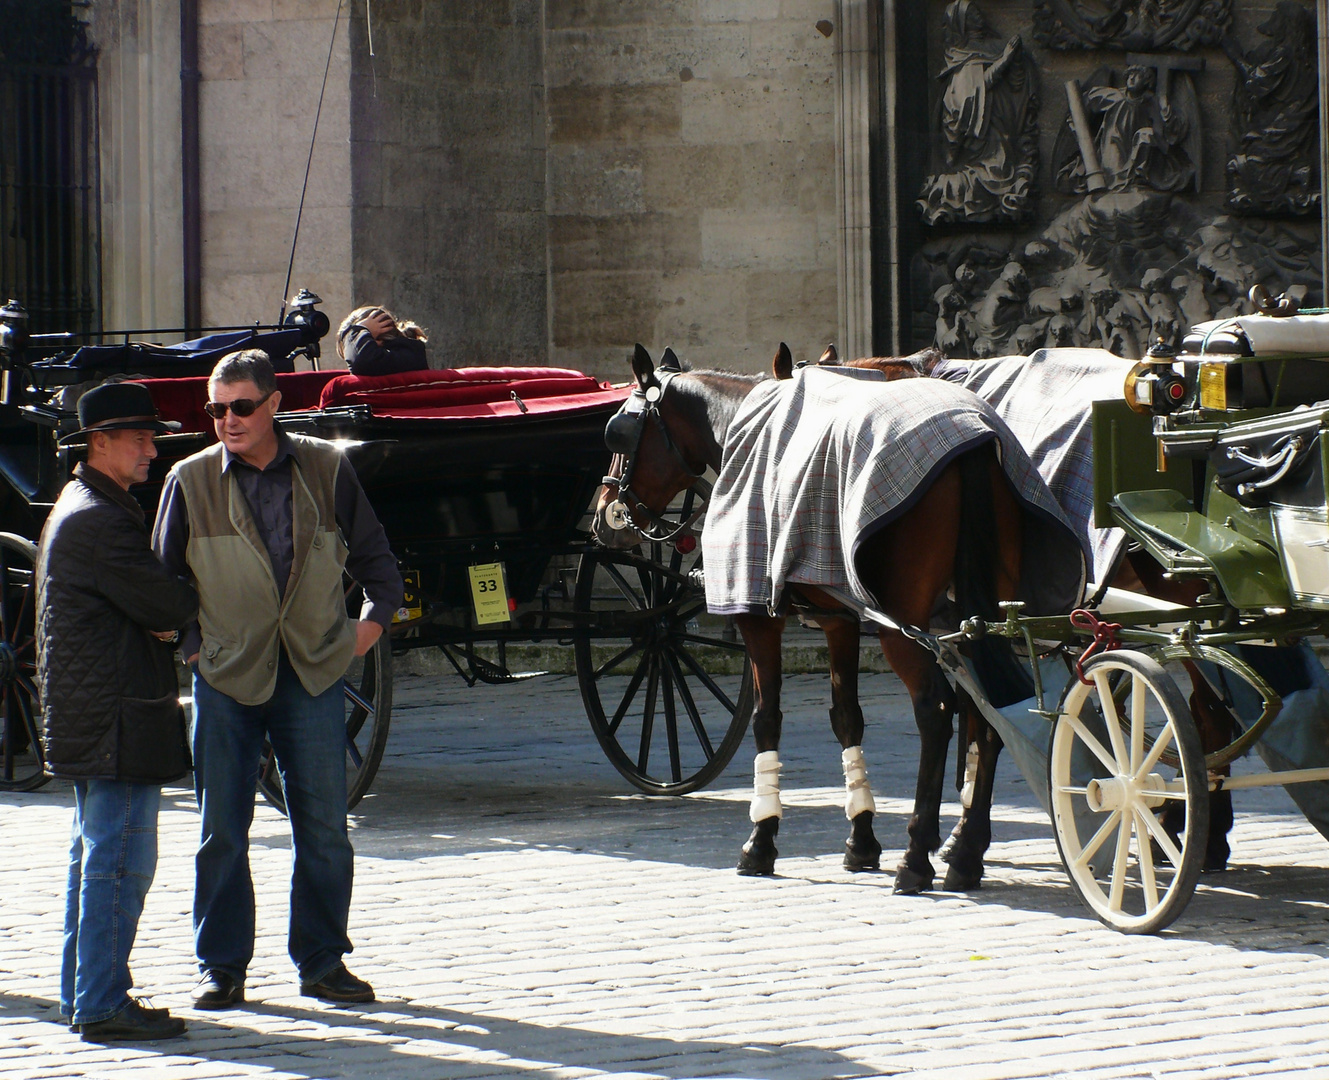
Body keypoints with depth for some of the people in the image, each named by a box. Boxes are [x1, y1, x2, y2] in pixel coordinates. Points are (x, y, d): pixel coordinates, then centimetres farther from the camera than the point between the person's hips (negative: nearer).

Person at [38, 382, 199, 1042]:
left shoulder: (80, 509, 18)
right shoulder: (99, 520, -17)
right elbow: (168, 604, -17)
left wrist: (165, 621, 1)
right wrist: (202, 604, 3)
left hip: (85, 719, 11)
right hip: (117, 719, -11)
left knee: (94, 857, 16)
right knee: (119, 862, -9)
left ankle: (81, 994, 23)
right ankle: (102, 1006, -7)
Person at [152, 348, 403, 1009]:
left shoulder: (325, 469, 3)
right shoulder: (190, 482, 1)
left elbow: (370, 552, 16)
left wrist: (375, 617, 6)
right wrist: (183, 649, 2)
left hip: (312, 674, 1)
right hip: (224, 679, 0)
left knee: (323, 828, 3)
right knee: (222, 831, 2)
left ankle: (322, 963, 13)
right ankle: (221, 967, 12)